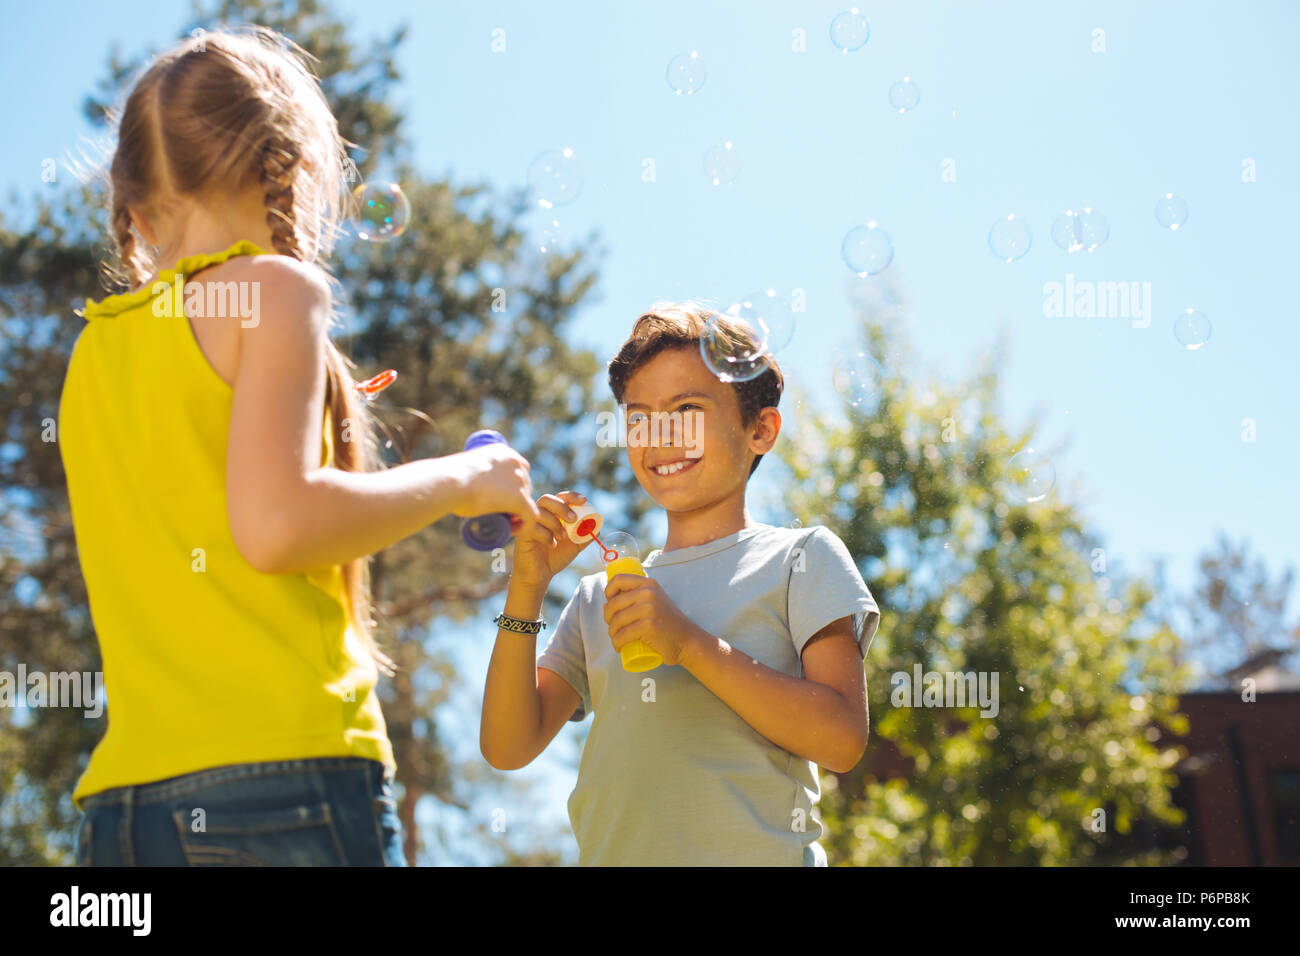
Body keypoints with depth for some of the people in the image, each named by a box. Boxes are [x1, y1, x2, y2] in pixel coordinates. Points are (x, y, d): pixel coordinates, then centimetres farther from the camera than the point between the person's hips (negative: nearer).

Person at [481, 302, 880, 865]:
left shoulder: (800, 558, 6)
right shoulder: (598, 596, 17)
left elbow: (843, 741, -6)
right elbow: (508, 748, 9)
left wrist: (690, 643, -13)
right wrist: (526, 590, 0)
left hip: (750, 853, -3)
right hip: (610, 855, 4)